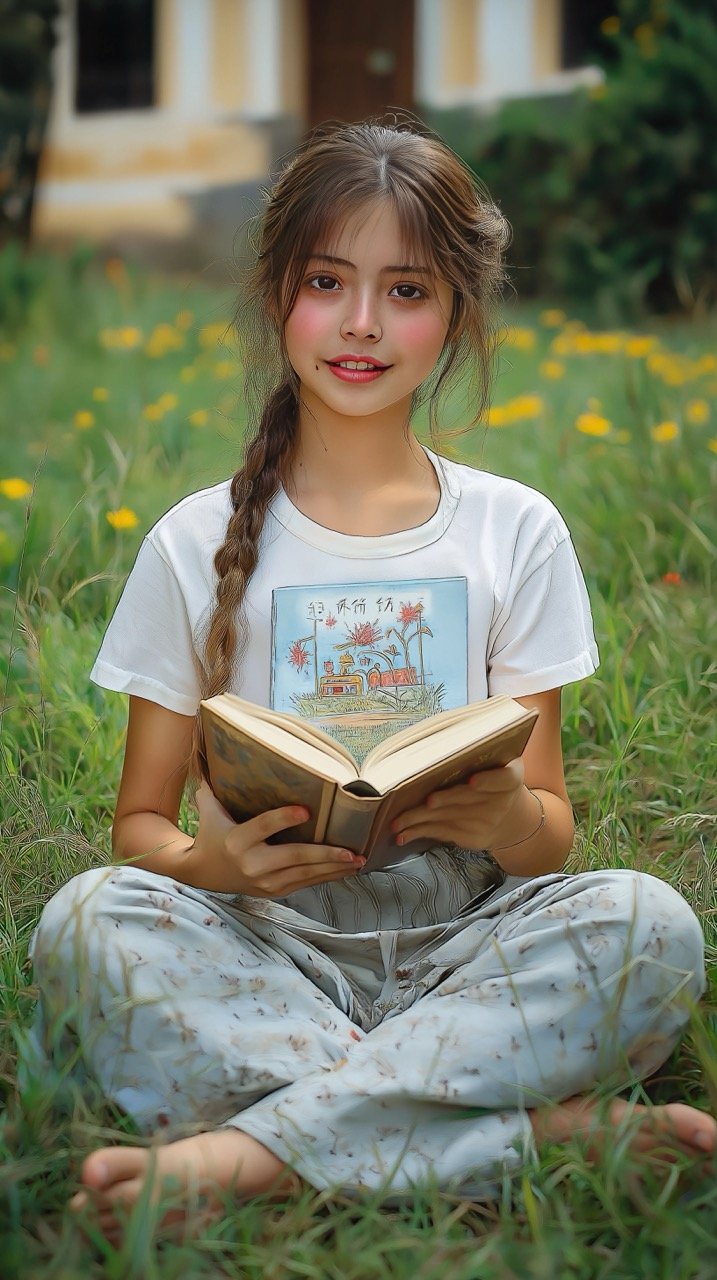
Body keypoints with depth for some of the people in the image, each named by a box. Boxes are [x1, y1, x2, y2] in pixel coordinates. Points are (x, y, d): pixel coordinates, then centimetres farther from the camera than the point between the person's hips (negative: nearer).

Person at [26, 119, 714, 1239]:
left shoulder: (516, 533, 8)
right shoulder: (199, 547, 6)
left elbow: (550, 831, 7)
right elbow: (140, 820, 7)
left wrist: (509, 819, -19)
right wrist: (207, 861, -18)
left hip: (460, 951, 1)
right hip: (266, 954, 0)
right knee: (88, 920, -30)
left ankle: (252, 1150, -31)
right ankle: (540, 1130, -31)